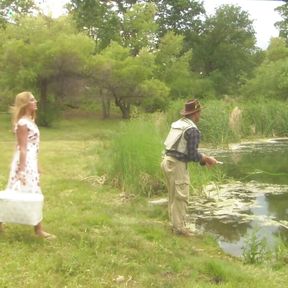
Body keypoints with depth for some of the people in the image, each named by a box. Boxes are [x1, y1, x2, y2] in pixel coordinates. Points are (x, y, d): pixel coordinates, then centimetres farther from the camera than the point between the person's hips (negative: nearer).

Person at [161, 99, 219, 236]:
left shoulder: (177, 123, 12)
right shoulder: (192, 129, -15)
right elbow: (192, 154, -17)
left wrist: (203, 158, 19)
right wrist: (207, 159, 0)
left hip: (167, 161, 9)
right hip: (177, 164, -9)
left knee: (173, 196, 16)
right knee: (181, 197, -1)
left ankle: (176, 224, 25)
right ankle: (180, 227, 5)